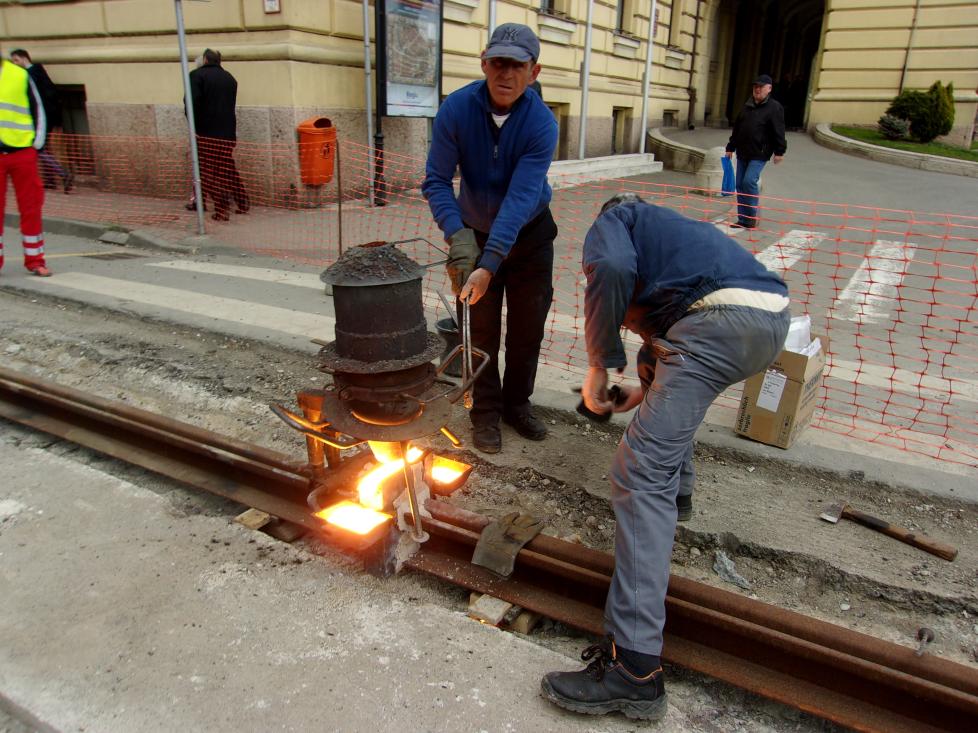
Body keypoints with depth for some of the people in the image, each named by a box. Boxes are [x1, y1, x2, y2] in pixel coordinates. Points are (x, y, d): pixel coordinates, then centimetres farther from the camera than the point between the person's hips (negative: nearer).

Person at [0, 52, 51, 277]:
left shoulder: (20, 75, 4)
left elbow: (37, 110, 7)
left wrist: (38, 142, 1)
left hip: (22, 151, -1)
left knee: (31, 207, 3)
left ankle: (35, 260, 12)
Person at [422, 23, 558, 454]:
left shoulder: (541, 124, -24)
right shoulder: (456, 109, -19)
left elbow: (520, 199, -32)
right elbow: (436, 181, -19)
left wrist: (489, 265, -40)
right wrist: (458, 236, -36)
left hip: (529, 235, 0)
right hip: (475, 232, 0)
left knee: (528, 326, 8)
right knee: (480, 329, 4)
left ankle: (517, 404, 27)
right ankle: (486, 413, 19)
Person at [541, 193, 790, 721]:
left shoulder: (612, 221, 16)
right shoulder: (671, 229, 39)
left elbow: (613, 268, -10)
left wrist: (599, 364, -2)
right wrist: (648, 391, 39)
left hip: (721, 319, -9)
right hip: (775, 316, 9)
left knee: (641, 474, -11)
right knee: (658, 349, 37)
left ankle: (634, 667, -14)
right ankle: (677, 486, 48)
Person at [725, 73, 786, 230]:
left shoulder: (774, 107, -6)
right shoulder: (747, 106, 13)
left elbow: (779, 132, -11)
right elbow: (736, 128, 19)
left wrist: (779, 151, -17)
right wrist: (730, 147, 18)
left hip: (759, 154, -7)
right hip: (742, 153, 7)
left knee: (749, 181, -18)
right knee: (740, 185, 5)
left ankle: (752, 217, -4)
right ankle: (742, 219, 12)